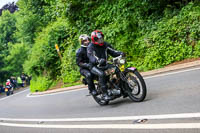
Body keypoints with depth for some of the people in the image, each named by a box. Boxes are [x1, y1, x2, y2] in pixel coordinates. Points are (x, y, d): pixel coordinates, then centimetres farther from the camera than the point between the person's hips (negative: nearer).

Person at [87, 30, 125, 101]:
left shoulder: (105, 44, 7)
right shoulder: (90, 47, -12)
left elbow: (112, 51, 2)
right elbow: (91, 58, -27)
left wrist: (120, 53, -18)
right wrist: (98, 60, -49)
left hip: (104, 65, 6)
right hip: (95, 66, -6)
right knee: (102, 74, -36)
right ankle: (105, 94, -34)